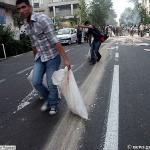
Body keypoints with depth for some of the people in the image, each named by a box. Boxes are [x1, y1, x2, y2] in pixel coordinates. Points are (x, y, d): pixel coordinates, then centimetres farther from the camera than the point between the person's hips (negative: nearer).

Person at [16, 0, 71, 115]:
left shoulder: (42, 19, -19)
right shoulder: (27, 24, 6)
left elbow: (54, 40, -25)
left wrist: (65, 59, -27)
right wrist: (35, 58, 24)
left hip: (52, 56, -7)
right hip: (40, 58, 7)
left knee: (51, 84, 1)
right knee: (36, 82, 3)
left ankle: (53, 104, 27)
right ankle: (48, 99, 30)